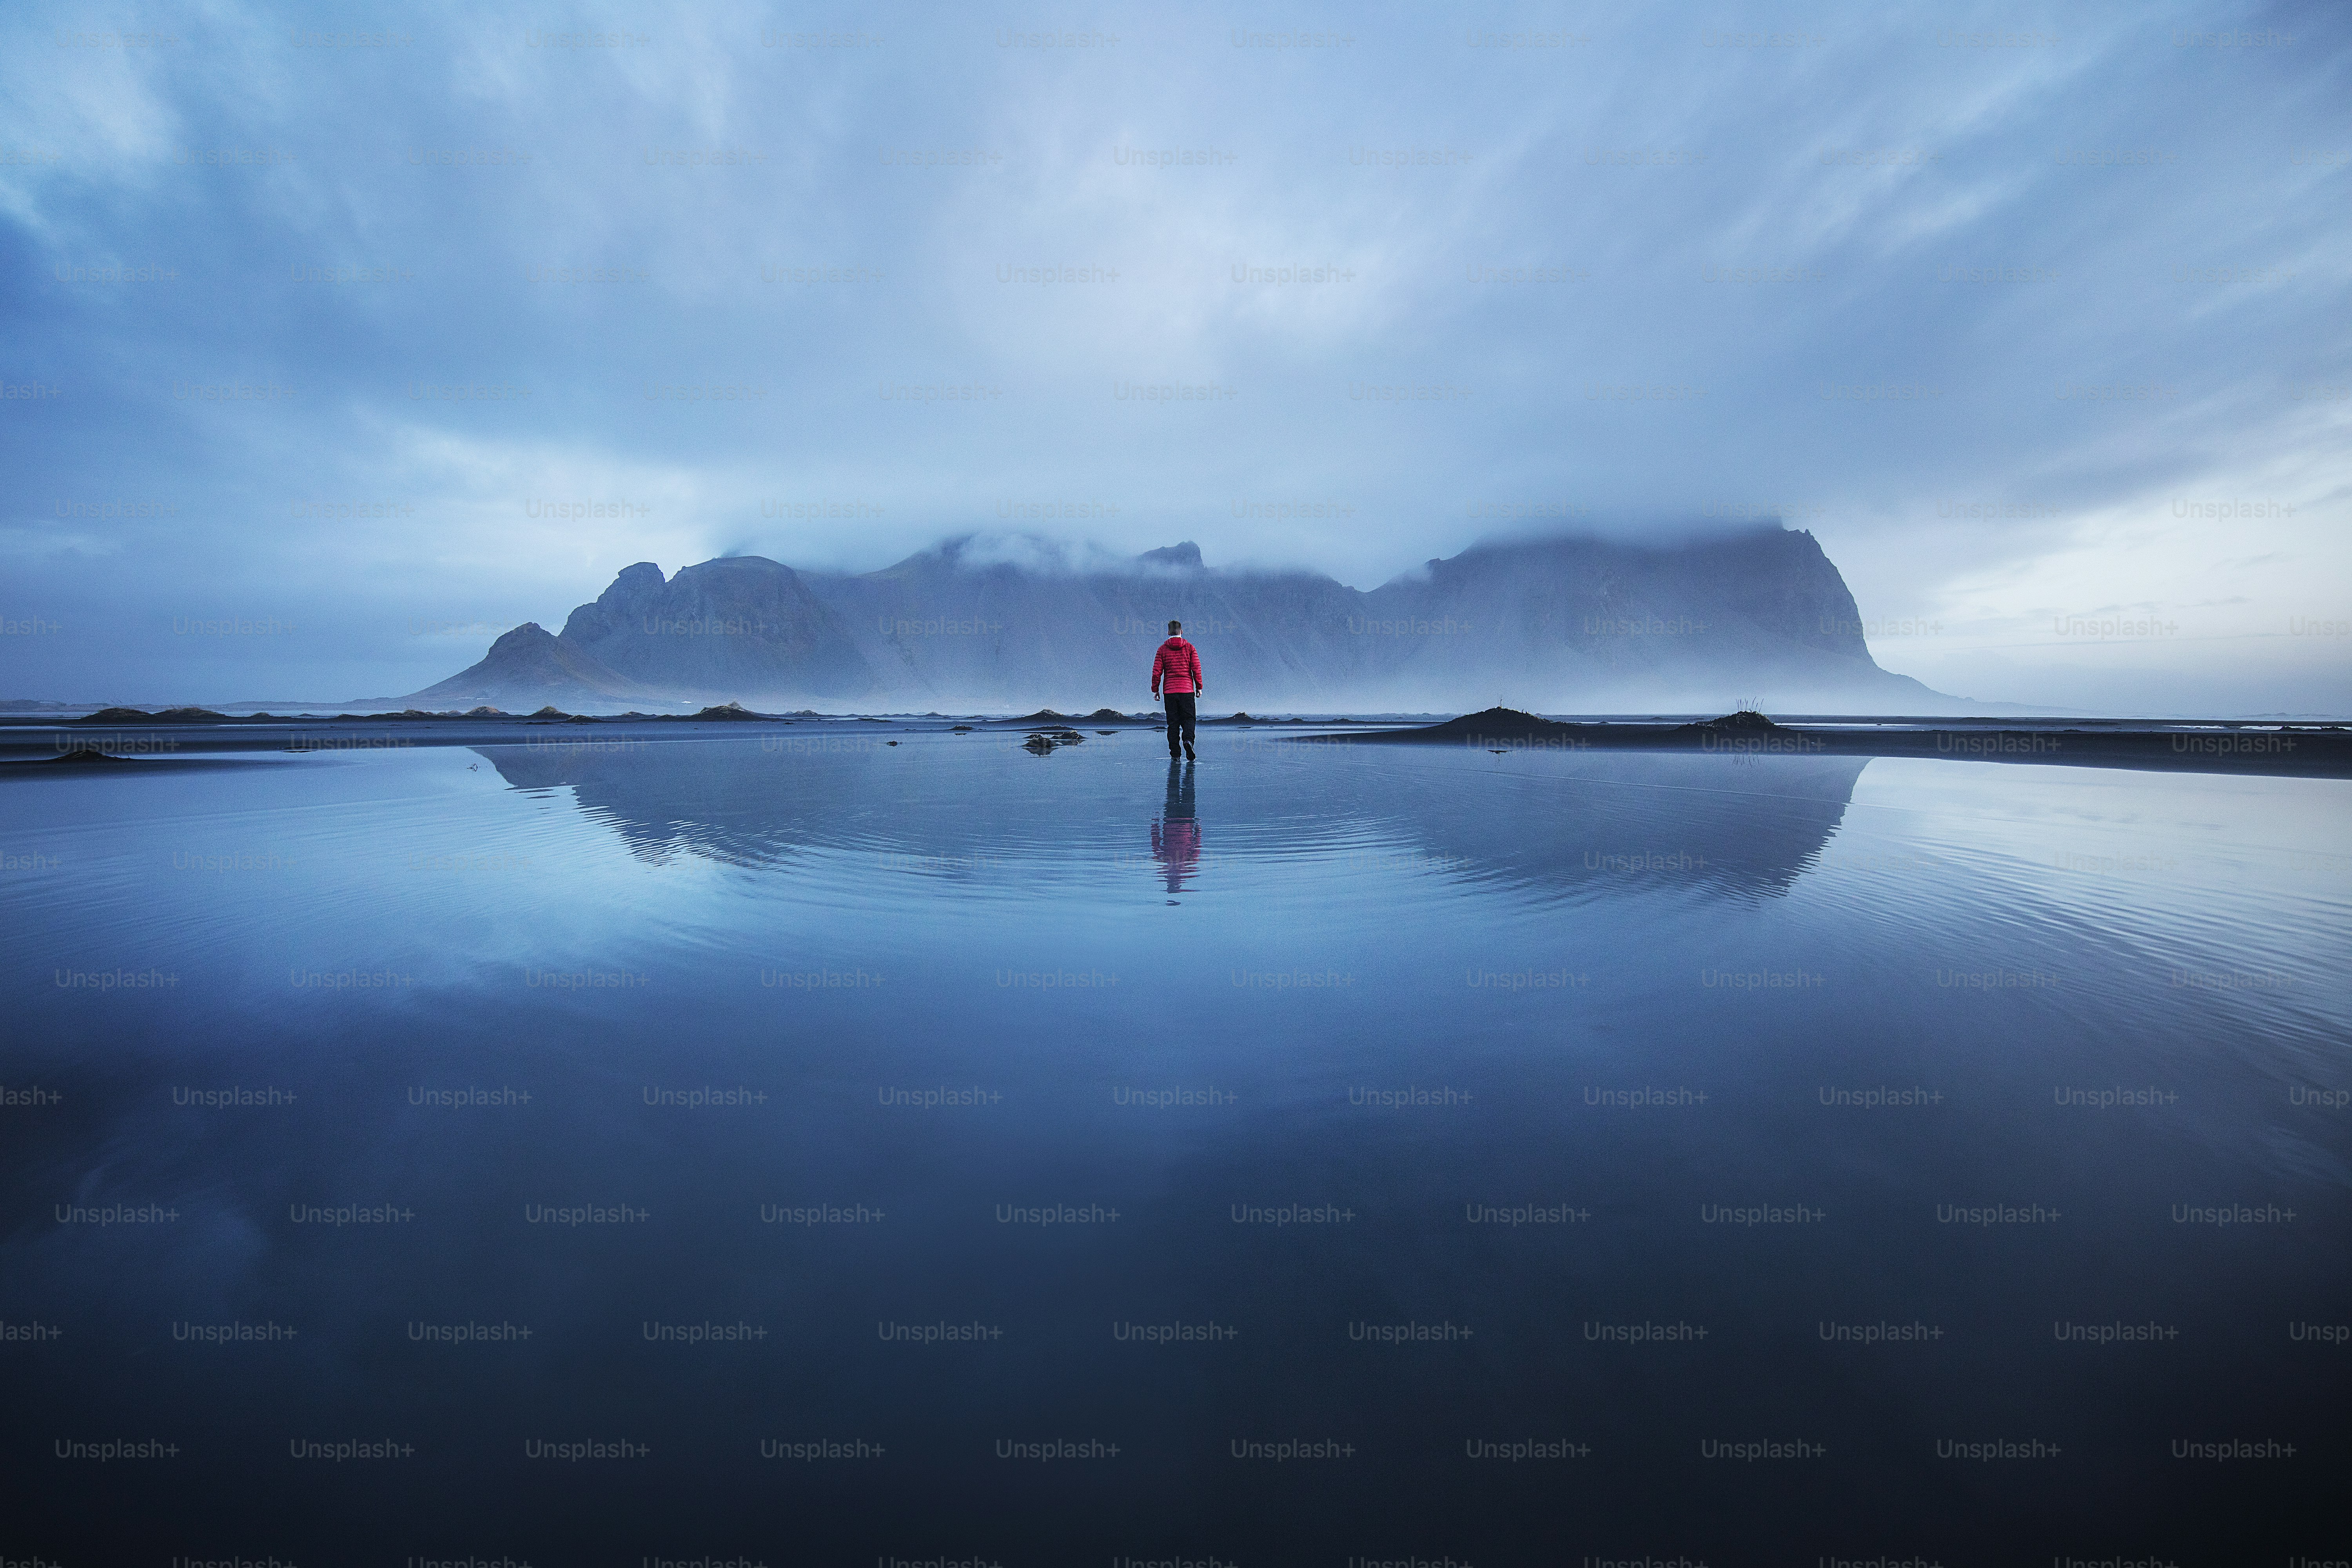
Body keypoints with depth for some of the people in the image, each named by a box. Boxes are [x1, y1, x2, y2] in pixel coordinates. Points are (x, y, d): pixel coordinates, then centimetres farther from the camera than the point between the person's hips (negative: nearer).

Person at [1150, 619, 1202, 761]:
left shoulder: (1162, 649, 5)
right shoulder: (1190, 648, 3)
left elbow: (1157, 671, 1)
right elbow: (1197, 669, -1)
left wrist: (1155, 690, 8)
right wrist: (1199, 687, 7)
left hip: (1169, 691, 1)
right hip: (1187, 690, -1)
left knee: (1173, 722, 5)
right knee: (1188, 719, 5)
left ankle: (1175, 754, 1)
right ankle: (1188, 740, -24)